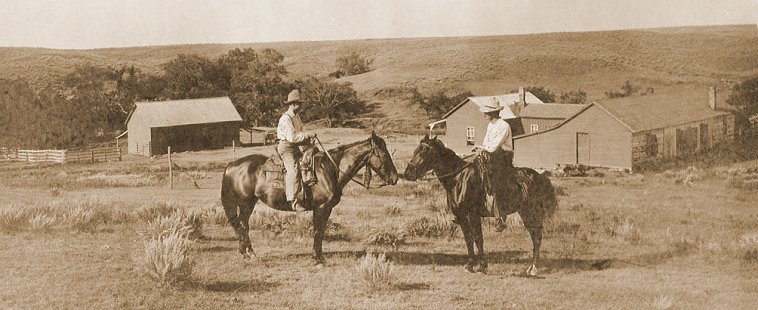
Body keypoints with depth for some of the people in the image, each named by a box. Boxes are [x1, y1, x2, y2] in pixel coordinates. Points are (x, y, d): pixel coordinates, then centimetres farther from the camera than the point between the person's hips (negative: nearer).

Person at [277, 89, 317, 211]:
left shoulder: (296, 116, 15)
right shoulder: (285, 118, -16)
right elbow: (292, 137, -25)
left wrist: (306, 139, 4)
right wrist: (308, 135, -20)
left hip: (295, 147, 10)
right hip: (286, 147, -10)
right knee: (293, 169, -25)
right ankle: (292, 200, -34)